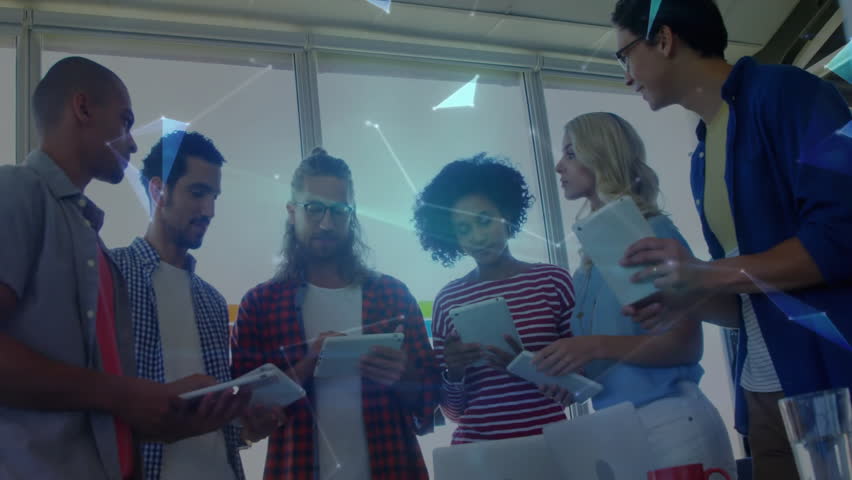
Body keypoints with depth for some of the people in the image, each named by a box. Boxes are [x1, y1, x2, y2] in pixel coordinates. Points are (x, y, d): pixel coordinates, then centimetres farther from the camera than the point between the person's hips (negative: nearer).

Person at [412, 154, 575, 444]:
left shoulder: (553, 281, -3)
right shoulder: (448, 300, 1)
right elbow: (453, 411, 7)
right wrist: (454, 371, -12)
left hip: (547, 442, -1)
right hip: (475, 447, 1)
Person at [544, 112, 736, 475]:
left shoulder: (654, 231, -8)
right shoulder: (591, 256, 11)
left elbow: (686, 344, -13)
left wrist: (598, 346, -23)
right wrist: (564, 372, -3)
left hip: (670, 420, -7)